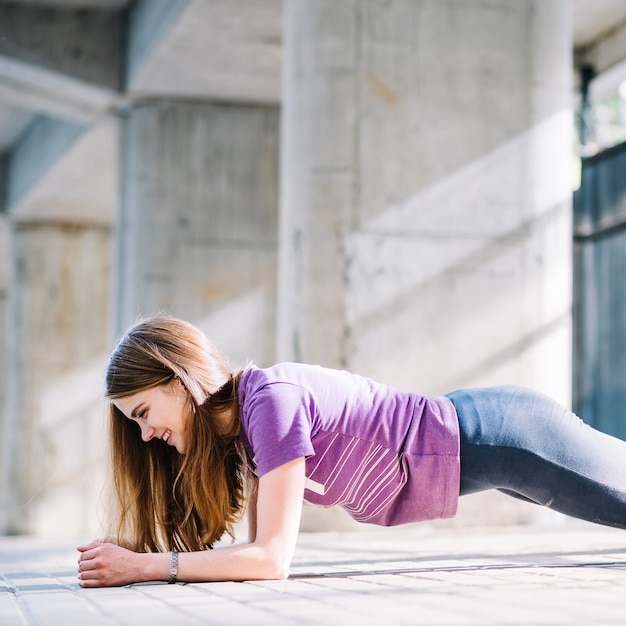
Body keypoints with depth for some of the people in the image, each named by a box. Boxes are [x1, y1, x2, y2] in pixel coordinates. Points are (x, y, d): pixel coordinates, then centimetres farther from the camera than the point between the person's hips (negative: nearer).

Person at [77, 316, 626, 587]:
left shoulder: (270, 400, -29)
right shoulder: (240, 416, -2)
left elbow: (271, 558, -32)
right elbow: (259, 545, -1)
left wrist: (144, 566, -28)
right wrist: (128, 553, -12)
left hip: (499, 438, -8)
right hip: (467, 422, 8)